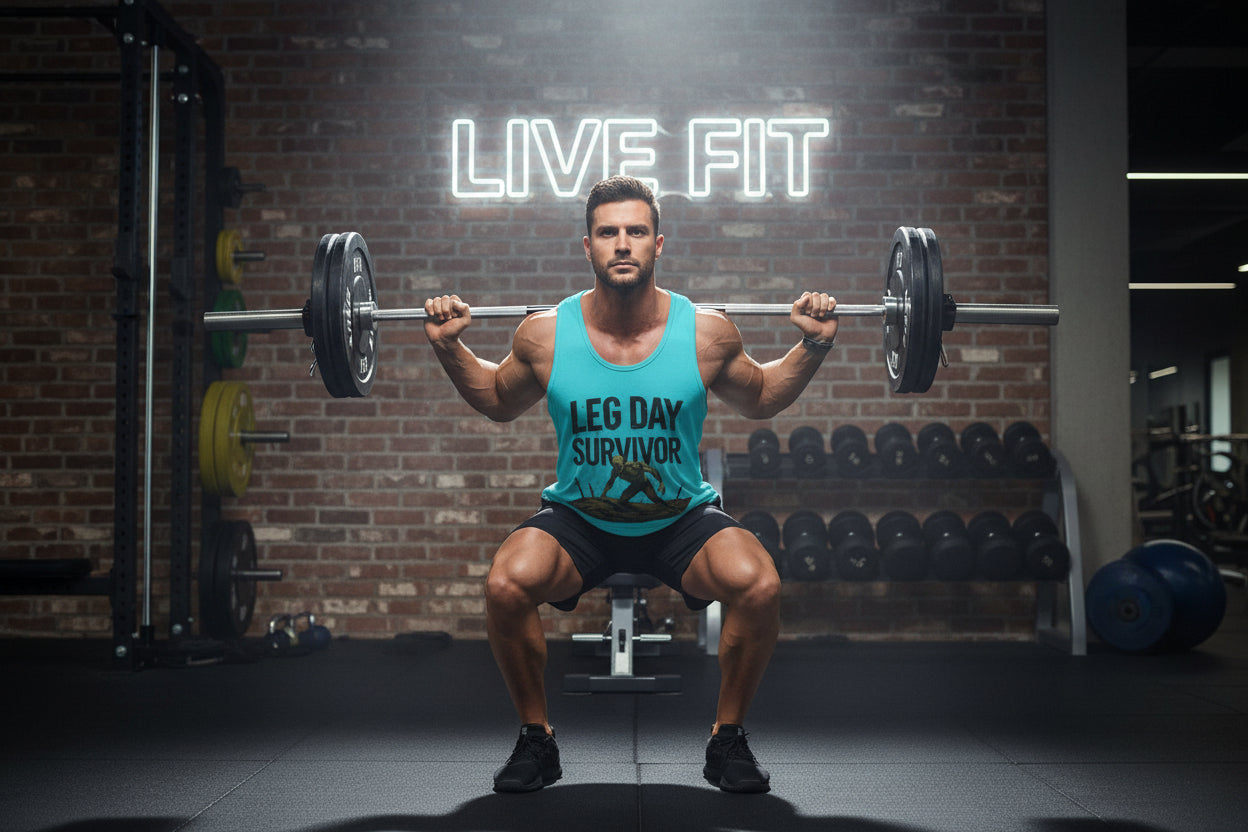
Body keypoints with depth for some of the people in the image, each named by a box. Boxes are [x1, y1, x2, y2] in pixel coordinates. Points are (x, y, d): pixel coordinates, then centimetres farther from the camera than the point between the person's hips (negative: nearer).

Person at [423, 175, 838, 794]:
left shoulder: (706, 332, -12)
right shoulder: (544, 336, -11)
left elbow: (761, 400, 8)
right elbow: (499, 402, 11)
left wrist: (812, 347, -4)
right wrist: (449, 349, -2)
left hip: (681, 519, 0)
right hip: (577, 519, 0)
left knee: (758, 585, -27)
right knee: (506, 585, -28)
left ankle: (727, 738, -1)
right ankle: (536, 740, -1)